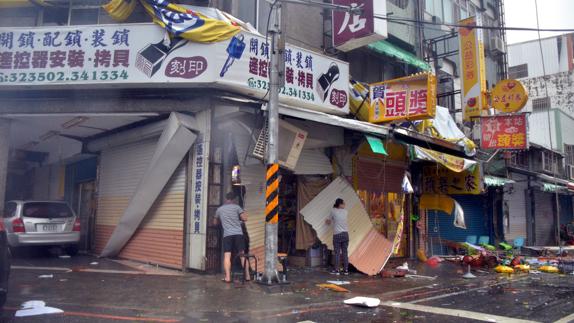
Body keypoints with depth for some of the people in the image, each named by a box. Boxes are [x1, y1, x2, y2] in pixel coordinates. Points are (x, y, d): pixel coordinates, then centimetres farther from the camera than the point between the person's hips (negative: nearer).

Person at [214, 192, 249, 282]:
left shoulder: (219, 209, 13)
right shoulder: (236, 207, 6)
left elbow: (215, 222, 26)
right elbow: (245, 218, -3)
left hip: (227, 235, 0)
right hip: (238, 233, 0)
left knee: (227, 256, -1)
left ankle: (227, 277, -9)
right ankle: (247, 276, 6)